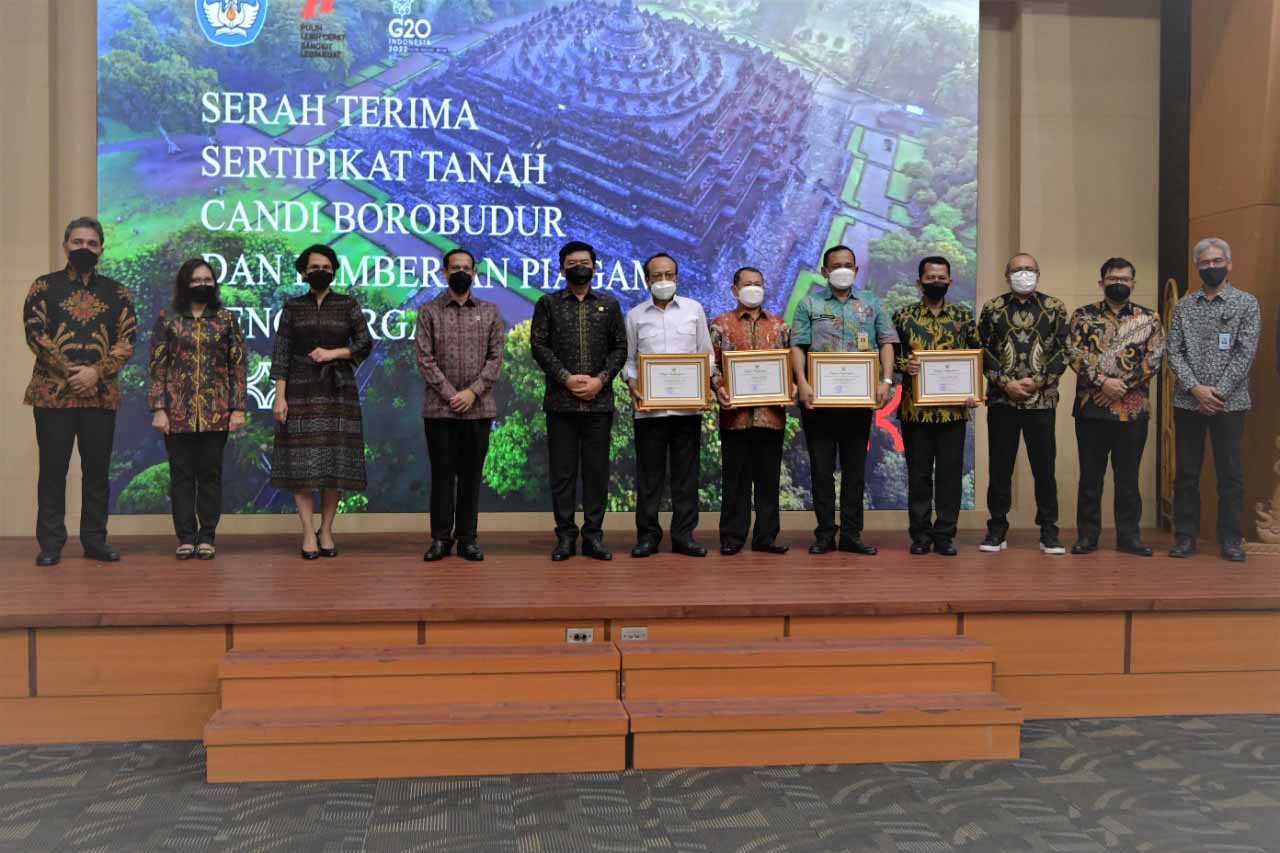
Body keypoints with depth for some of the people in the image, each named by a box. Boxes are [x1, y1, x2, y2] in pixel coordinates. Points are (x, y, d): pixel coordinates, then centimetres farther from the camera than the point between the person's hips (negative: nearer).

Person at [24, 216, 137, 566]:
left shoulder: (116, 292, 10)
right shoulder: (44, 287, 5)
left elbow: (127, 339, 2)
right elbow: (36, 334, -5)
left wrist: (96, 372, -12)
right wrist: (69, 373, -14)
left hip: (101, 394, 2)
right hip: (53, 393, -2)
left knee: (98, 470, 6)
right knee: (53, 469, 2)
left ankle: (95, 540, 15)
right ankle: (50, 543, 9)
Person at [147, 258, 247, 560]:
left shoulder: (227, 320, 6)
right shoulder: (167, 320, 5)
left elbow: (237, 366, 4)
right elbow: (157, 367, 3)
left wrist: (238, 408, -3)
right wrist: (158, 409, -5)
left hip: (216, 412, 0)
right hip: (178, 412, 0)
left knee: (210, 474, 5)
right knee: (181, 475, 4)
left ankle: (206, 537, 13)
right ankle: (185, 537, 12)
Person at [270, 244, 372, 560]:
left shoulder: (347, 305, 6)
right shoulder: (293, 307, 6)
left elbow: (365, 344, 3)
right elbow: (281, 353, 1)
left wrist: (333, 353, -11)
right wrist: (280, 396, -6)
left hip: (338, 391, 0)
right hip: (302, 392, 0)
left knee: (335, 460, -1)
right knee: (302, 461, -4)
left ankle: (326, 529, 10)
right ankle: (308, 532, 3)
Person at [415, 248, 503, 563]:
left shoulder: (490, 311, 9)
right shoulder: (429, 311, 5)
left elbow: (495, 358, 3)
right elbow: (425, 359, -2)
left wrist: (472, 391, -10)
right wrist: (449, 394, -12)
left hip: (479, 407, 1)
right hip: (439, 407, -1)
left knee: (472, 474, 5)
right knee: (442, 473, 3)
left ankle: (467, 537, 12)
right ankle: (441, 537, 10)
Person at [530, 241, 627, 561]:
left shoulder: (609, 304, 11)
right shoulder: (548, 303, 7)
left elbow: (620, 347, 7)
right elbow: (539, 345, 0)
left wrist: (601, 379, -8)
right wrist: (566, 377, -11)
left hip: (599, 401, 1)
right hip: (561, 401, -1)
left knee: (597, 470, 4)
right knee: (562, 471, 2)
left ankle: (593, 535, 11)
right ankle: (565, 535, 9)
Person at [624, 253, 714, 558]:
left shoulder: (694, 310, 10)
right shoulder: (635, 315, 9)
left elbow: (707, 355, 11)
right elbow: (628, 359, 10)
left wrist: (707, 381, -6)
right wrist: (632, 383, -8)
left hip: (688, 405, 1)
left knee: (686, 473, 4)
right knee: (649, 474, 2)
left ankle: (684, 535, 11)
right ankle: (647, 535, 11)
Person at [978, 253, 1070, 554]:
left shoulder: (1055, 308, 6)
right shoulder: (992, 309, 7)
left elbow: (1063, 351, 2)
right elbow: (983, 351, 3)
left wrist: (1036, 382, -9)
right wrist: (1006, 383, -9)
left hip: (1042, 400, 0)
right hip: (1001, 400, 1)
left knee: (1044, 466, 2)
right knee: (1000, 467, 5)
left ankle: (1049, 532, 11)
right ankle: (997, 530, 14)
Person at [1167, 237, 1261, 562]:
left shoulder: (1247, 303, 3)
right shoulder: (1183, 306, 9)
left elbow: (1245, 353, -6)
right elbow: (1173, 351, 2)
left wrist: (1217, 392, -13)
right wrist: (1195, 388, -12)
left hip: (1228, 402, -2)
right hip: (1187, 401, 2)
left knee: (1230, 473, 3)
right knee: (1186, 472, 5)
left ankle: (1231, 540, 11)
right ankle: (1185, 537, 14)